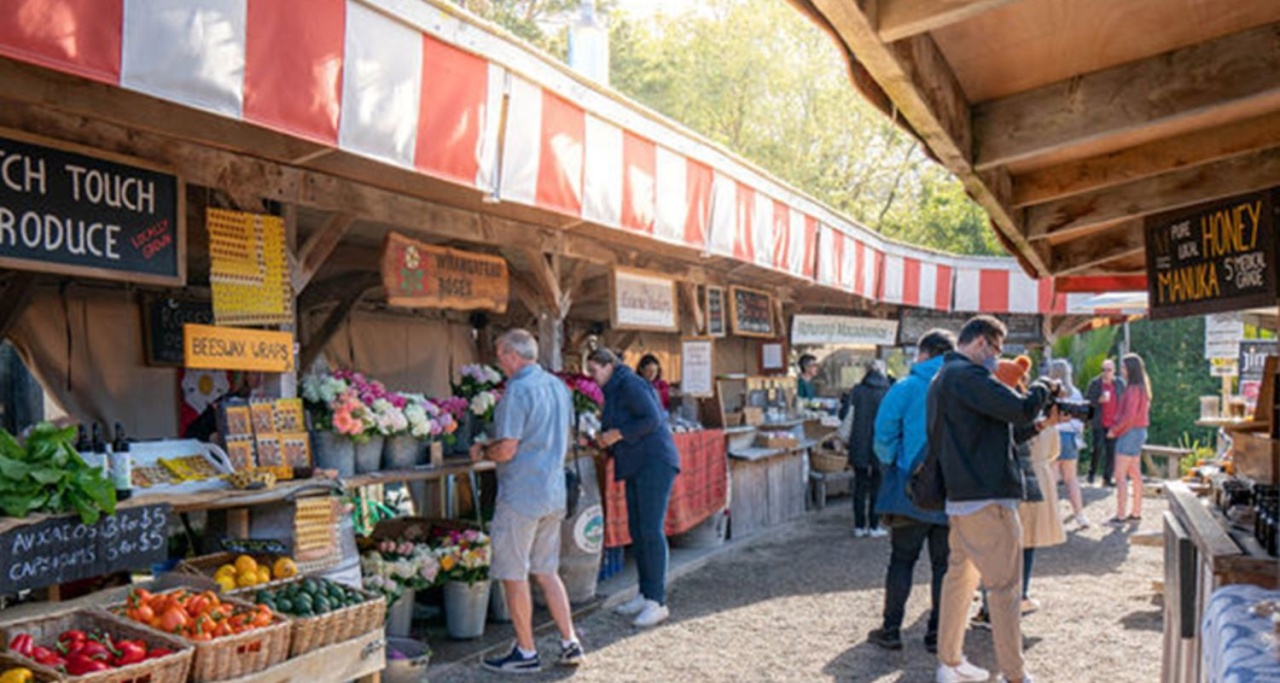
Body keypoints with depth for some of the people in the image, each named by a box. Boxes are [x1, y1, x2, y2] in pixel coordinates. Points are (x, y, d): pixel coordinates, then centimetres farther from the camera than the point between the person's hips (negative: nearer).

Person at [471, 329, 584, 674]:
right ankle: (570, 642, 19)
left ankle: (526, 652, 14)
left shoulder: (518, 391, -17)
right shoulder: (558, 386, 9)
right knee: (546, 571, 17)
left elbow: (507, 450, -20)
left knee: (514, 575, 5)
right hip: (554, 493, 8)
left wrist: (483, 452, 2)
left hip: (521, 496, -8)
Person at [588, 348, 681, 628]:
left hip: (655, 462, -10)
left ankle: (657, 602, -8)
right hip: (636, 466, 10)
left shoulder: (629, 384, -11)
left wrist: (618, 434, -16)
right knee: (637, 530, 10)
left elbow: (652, 419, -19)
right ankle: (645, 595, 18)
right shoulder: (614, 391, 18)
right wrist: (606, 439, 7)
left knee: (651, 530, -11)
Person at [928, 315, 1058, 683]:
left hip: (958, 496, 10)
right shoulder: (967, 375, -15)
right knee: (1004, 586, -1)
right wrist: (1043, 387, -1)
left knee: (960, 575, 16)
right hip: (987, 497, -10)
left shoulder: (941, 380, 18)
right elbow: (1020, 409, -20)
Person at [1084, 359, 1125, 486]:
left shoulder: (1120, 383, 9)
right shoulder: (1095, 383, -1)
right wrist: (1099, 400, -17)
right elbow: (1087, 401, 0)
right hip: (1099, 423, -3)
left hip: (1114, 423, 3)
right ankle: (1091, 473, 7)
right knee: (1098, 448, -11)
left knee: (1112, 451, 0)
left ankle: (1107, 478, 7)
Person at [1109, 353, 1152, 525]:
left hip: (1130, 433, -10)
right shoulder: (1142, 388, 12)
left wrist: (1114, 430, -10)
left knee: (1120, 475, -7)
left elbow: (1129, 416, -23)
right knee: (1135, 474, 14)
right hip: (1139, 432, 10)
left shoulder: (1133, 389, -18)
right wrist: (1117, 428, 9)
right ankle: (1136, 513, 20)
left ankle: (1120, 515, -6)